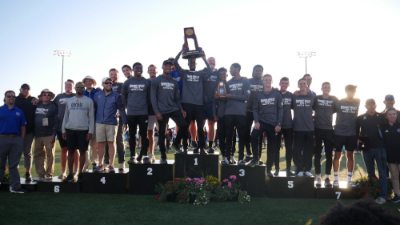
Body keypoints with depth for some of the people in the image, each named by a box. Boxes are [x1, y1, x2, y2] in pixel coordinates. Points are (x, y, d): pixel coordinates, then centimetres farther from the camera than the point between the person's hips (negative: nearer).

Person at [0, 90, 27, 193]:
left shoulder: (19, 111, 12)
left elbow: (23, 126, 11)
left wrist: (22, 139, 4)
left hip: (16, 139, 2)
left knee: (14, 165, 4)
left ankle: (15, 186, 5)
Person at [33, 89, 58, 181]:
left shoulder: (53, 106, 0)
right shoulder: (37, 105, 13)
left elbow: (56, 120, -6)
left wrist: (53, 133, -14)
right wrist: (34, 132, 9)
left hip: (49, 134, -5)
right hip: (38, 134, 5)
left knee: (50, 154, -3)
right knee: (38, 155, 6)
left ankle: (49, 174, 4)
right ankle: (41, 174, 13)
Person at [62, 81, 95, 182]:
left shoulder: (89, 101, 2)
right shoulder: (69, 100, 12)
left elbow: (91, 117, -1)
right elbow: (66, 116, 13)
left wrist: (91, 131, -9)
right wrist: (63, 130, 6)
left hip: (83, 130, -3)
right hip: (70, 129, 3)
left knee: (83, 152, 1)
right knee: (70, 151, 6)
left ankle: (80, 173, 10)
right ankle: (70, 173, 13)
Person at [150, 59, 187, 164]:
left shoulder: (174, 82, 13)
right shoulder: (156, 81, 1)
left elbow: (177, 97, 16)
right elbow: (153, 97, -4)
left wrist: (181, 109, 3)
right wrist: (156, 111, -11)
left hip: (174, 109, 3)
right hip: (162, 111, -3)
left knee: (183, 126, -15)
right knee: (162, 133, 3)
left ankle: (177, 143, 9)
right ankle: (163, 157, 13)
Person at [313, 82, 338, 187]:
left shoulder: (334, 99, 6)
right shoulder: (316, 98, 3)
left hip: (329, 129, 1)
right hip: (318, 129, -1)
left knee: (329, 155, 4)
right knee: (317, 154, 2)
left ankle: (327, 177, 10)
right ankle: (318, 177, 8)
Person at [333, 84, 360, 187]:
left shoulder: (357, 103, 2)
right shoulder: (339, 102, -3)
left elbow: (357, 116, 11)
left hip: (352, 134, 2)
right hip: (339, 133, -2)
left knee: (350, 155, 8)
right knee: (337, 155, 2)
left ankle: (349, 179, 14)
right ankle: (335, 179, 9)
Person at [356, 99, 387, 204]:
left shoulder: (381, 117, 3)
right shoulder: (361, 118, 6)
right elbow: (356, 132, 11)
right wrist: (360, 140, -3)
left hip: (379, 147, -2)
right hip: (367, 148, 2)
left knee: (382, 172, -4)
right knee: (370, 172, 11)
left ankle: (383, 195, -2)